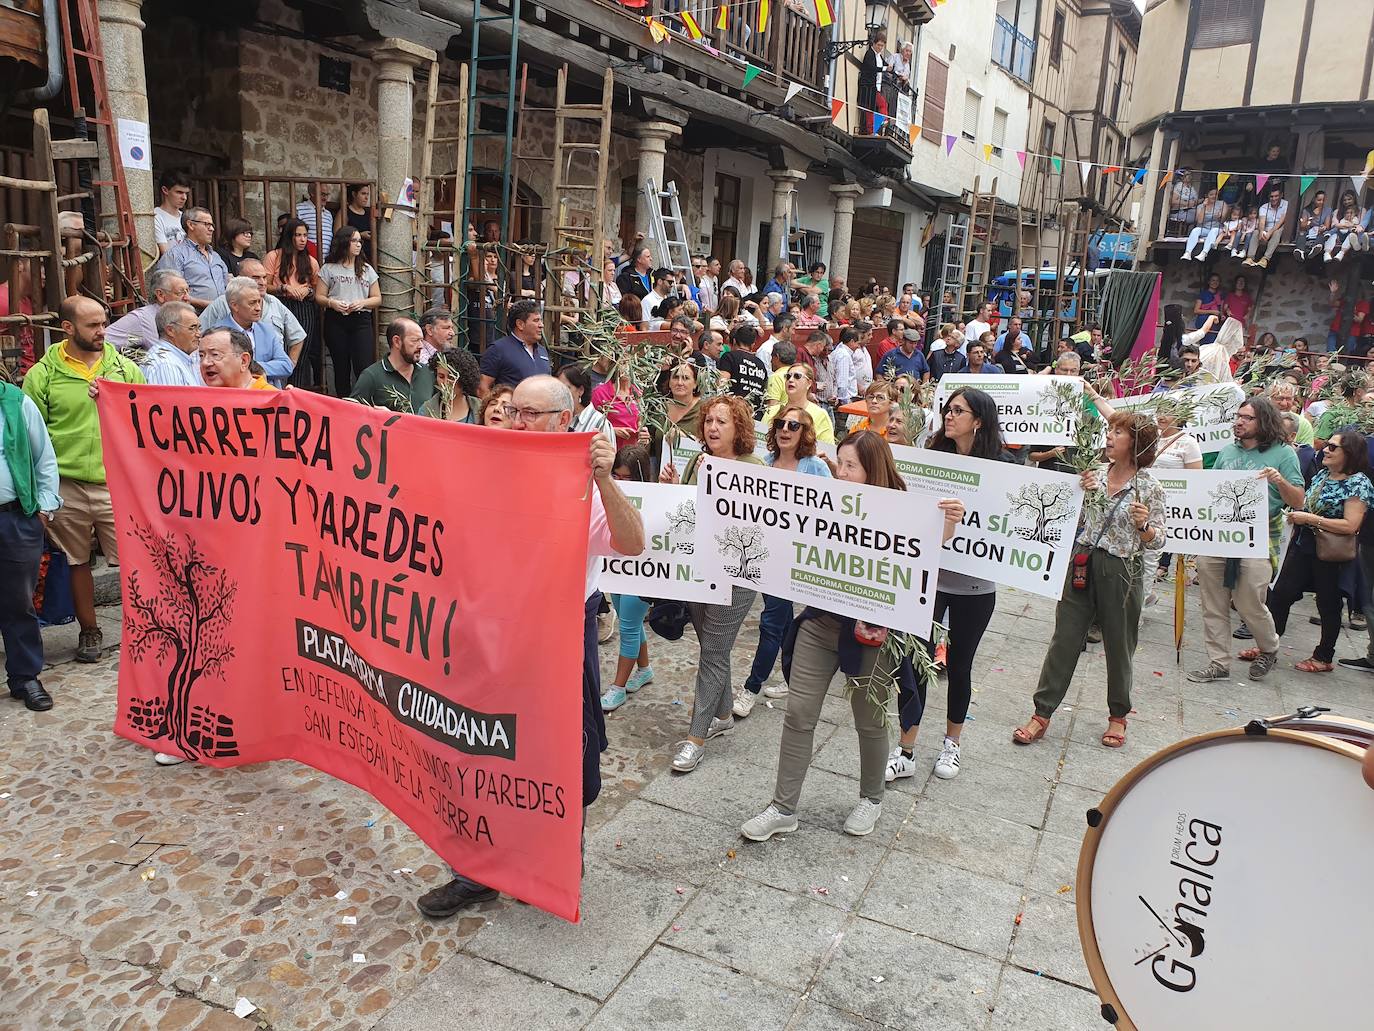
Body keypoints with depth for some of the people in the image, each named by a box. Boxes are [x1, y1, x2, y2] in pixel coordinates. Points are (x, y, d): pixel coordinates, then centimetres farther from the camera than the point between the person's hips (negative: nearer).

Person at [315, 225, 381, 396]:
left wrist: (362, 303, -8)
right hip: (336, 322, 0)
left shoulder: (367, 269, 13)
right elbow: (319, 296, 6)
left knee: (365, 368, -11)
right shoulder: (328, 269, 8)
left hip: (361, 321, 0)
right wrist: (331, 302, -15)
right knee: (341, 368, 6)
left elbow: (377, 299, 11)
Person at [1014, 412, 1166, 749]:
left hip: (1121, 572, -3)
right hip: (1082, 564, 3)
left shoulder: (1150, 487, -5)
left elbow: (1156, 543, -3)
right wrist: (1081, 492, -5)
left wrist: (1143, 525, -23)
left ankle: (1118, 715, 31)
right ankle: (1042, 714, 9)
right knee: (1064, 640, 4)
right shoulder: (1096, 474, 6)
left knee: (1119, 647, 10)